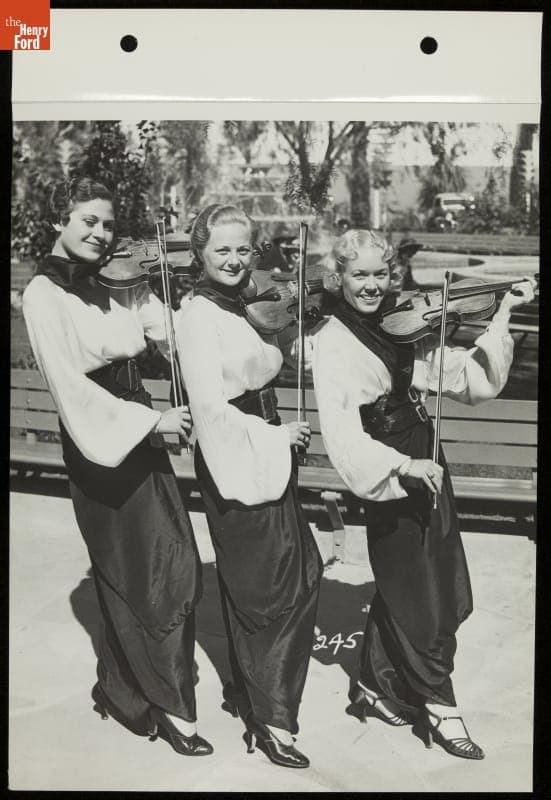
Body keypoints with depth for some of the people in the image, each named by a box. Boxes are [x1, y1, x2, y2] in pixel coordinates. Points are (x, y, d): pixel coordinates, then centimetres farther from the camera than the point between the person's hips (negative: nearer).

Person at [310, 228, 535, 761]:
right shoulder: (332, 344, -12)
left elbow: (474, 379, 6)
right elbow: (342, 435, -21)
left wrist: (502, 317, -1)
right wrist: (402, 467, -27)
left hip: (423, 470, 7)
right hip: (388, 482, -7)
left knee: (400, 590, 18)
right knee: (422, 602, 4)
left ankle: (374, 688, 38)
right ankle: (439, 709, 25)